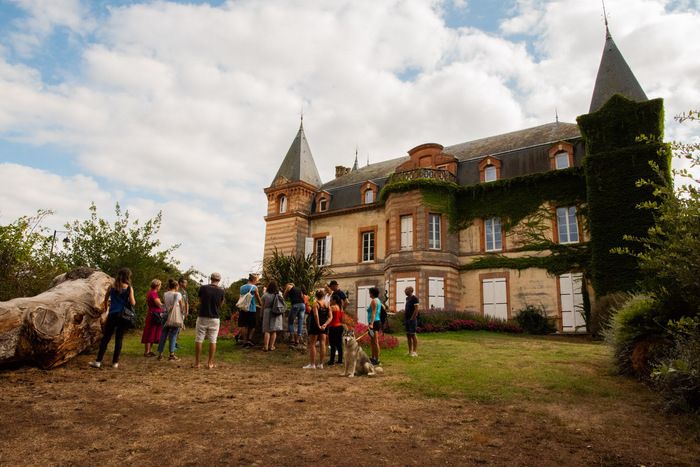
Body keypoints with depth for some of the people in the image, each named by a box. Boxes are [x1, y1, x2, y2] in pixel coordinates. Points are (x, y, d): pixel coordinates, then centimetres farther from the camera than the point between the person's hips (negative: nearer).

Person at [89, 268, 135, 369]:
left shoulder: (112, 286, 2)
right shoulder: (129, 288, -5)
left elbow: (106, 298, 15)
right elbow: (133, 303, -8)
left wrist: (105, 306, 33)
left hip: (112, 315, 1)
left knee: (105, 338, 7)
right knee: (119, 339, 6)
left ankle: (98, 361, 4)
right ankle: (115, 362, 9)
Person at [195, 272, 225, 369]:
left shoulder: (203, 288, -6)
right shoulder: (221, 291, -5)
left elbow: (200, 301, 9)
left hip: (202, 317, 0)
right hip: (214, 318, 0)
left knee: (199, 340, 7)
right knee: (213, 341, 6)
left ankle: (197, 362, 10)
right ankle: (210, 363, 8)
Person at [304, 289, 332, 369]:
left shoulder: (315, 303, -11)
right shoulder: (327, 304, 4)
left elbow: (316, 315, -24)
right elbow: (330, 317, -2)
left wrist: (318, 325, -18)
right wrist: (325, 325, -9)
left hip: (315, 326, -5)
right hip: (323, 326, 5)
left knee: (312, 344, 4)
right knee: (322, 344, 7)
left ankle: (312, 364, 4)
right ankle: (321, 364, 11)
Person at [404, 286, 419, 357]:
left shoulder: (414, 298, -10)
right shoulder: (407, 298, 15)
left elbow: (416, 309, -15)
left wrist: (412, 318, -18)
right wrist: (404, 318, 13)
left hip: (412, 319, -8)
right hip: (407, 319, 8)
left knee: (413, 335, -5)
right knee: (408, 335, 9)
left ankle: (415, 352, 1)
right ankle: (410, 351, 16)